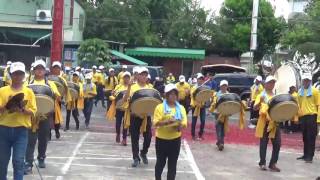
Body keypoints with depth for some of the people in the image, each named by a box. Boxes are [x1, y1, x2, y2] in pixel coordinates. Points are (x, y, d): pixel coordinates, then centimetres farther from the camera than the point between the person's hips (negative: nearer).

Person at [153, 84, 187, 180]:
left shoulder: (181, 108, 5)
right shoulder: (160, 107, -6)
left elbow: (184, 123, 1)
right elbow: (155, 123, -13)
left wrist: (180, 126, -20)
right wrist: (166, 122, -28)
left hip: (175, 139, 3)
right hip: (162, 139, -3)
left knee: (172, 164, 6)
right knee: (161, 162, 10)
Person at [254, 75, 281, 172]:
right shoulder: (261, 95, 1)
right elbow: (255, 107, -10)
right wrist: (260, 102, -30)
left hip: (275, 122, 4)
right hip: (264, 121, -4)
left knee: (277, 143, -1)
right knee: (263, 143, 2)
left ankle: (273, 164, 9)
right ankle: (262, 163, 13)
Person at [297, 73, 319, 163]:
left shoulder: (315, 91, -2)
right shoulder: (300, 91, 13)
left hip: (311, 116, -5)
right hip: (302, 116, 5)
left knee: (311, 137, -3)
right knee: (305, 137, 11)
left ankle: (310, 156, -1)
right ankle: (306, 154, 20)